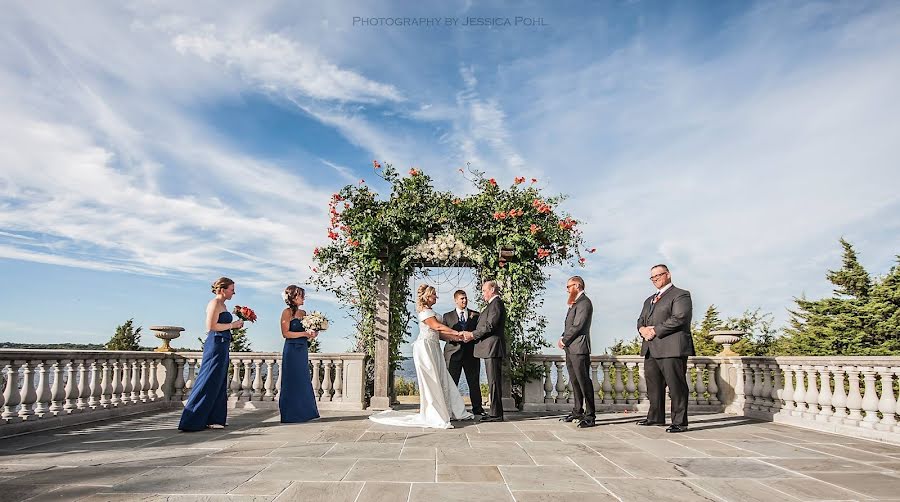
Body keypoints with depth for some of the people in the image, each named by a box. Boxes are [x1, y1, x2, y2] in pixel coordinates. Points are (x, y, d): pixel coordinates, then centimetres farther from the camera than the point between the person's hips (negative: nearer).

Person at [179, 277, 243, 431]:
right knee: (208, 382, -6)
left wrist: (235, 325, 10)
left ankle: (212, 420, 17)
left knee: (218, 384, 12)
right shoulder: (214, 303, -10)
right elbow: (211, 326, -19)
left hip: (222, 347, 10)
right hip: (215, 345, -10)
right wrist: (232, 325, -13)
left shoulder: (222, 305, 18)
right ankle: (191, 421, -1)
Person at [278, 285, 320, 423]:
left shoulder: (303, 313, 13)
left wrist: (312, 334, 0)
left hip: (303, 350, 7)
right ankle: (290, 415, 6)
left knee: (303, 381, 9)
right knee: (292, 382, -2)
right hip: (292, 350, -7)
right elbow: (286, 333, -14)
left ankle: (302, 412, 17)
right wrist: (304, 334, -16)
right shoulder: (287, 312, -7)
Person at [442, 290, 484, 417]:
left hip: (471, 353, 1)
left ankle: (477, 408, 13)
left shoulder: (475, 315, 12)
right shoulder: (448, 316, 9)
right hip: (454, 353, -1)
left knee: (474, 382, 5)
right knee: (451, 382, 0)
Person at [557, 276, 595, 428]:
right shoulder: (574, 303, 20)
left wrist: (564, 340, -9)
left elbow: (577, 326, -18)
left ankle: (590, 416, -4)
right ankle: (578, 411, 24)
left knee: (584, 381, -8)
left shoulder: (584, 303, -11)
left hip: (579, 347, -10)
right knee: (575, 381, 15)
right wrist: (563, 338, 5)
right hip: (570, 348, 10)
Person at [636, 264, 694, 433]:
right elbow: (641, 320, 24)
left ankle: (679, 422, 0)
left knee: (676, 386, -5)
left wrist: (656, 330, -15)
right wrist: (642, 329, 0)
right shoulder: (649, 300, 26)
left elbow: (678, 319, -14)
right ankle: (655, 417, 23)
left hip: (671, 349, -8)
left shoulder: (680, 295, -1)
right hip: (651, 349, 8)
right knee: (653, 386, 12)